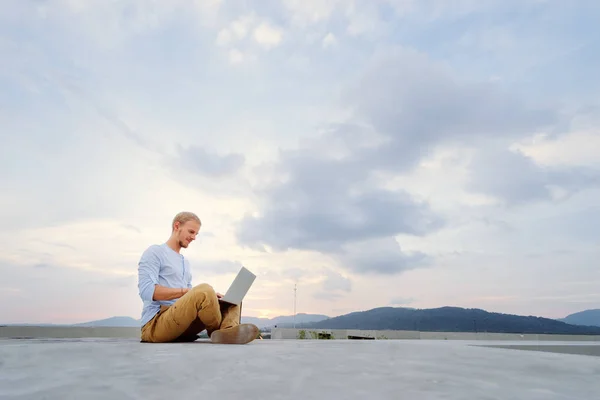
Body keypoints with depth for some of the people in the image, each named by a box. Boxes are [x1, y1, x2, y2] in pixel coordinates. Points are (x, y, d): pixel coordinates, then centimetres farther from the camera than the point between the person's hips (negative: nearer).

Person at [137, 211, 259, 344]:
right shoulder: (154, 252, -1)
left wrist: (211, 296, 1)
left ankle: (228, 332, -33)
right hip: (155, 325, -9)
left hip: (183, 326, 9)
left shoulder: (185, 262, 25)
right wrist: (187, 291, -19)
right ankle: (221, 329, -9)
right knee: (204, 290, -32)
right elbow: (147, 291, -15)